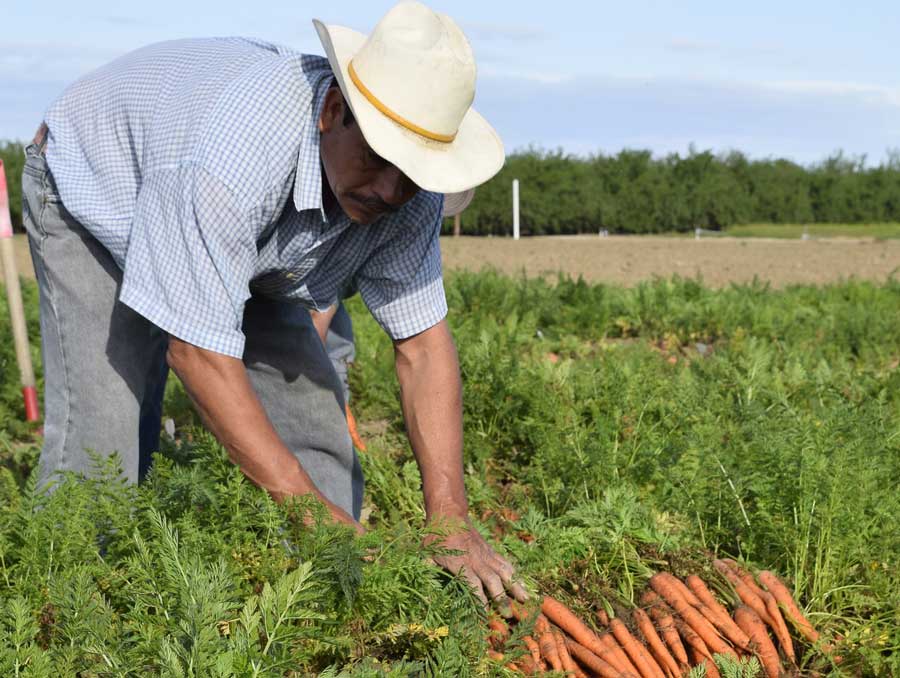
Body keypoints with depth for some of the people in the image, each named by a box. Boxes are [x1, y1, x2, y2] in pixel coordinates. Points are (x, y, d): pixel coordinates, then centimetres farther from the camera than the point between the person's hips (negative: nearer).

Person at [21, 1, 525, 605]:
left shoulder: (407, 186, -25)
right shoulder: (240, 149, -45)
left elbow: (424, 344, -21)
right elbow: (197, 352, -41)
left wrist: (451, 522, -30)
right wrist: (305, 505, -40)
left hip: (250, 247, 5)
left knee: (312, 417, -3)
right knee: (102, 426, -20)